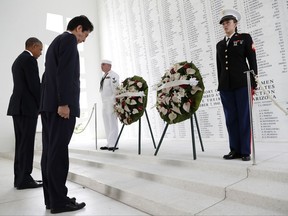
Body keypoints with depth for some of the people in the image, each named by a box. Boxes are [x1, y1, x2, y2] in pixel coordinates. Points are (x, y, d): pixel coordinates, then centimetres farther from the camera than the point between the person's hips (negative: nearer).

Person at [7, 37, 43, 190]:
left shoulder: (18, 60, 22)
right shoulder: (30, 59, -8)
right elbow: (34, 85, -16)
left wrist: (38, 105, 14)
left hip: (17, 106, 10)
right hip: (26, 107, -10)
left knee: (21, 143, 9)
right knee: (27, 144, -6)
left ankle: (19, 178, 14)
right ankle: (24, 179, 0)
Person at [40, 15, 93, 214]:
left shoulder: (56, 41, 28)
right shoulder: (69, 39, -1)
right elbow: (65, 73, -15)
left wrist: (55, 103, 18)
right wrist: (64, 103, -21)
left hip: (49, 104, 10)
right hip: (61, 104, -10)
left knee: (50, 151, 7)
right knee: (58, 152, -8)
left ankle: (51, 198, 14)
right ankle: (59, 200, -1)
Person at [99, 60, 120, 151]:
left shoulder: (113, 75, -6)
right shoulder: (104, 76, 21)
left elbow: (115, 88, -15)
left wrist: (114, 102, -21)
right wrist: (104, 102, 17)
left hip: (111, 101, -9)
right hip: (104, 102, 9)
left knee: (112, 123, -9)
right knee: (107, 124, 7)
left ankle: (113, 144, -7)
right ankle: (109, 143, 12)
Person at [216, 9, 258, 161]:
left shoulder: (245, 38, 8)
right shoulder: (220, 44, 18)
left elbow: (252, 61, 1)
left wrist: (253, 84, -6)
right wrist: (220, 85, 10)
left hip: (242, 84, -4)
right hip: (225, 86, 4)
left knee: (244, 118, -2)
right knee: (231, 119, 4)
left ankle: (245, 151, 7)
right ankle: (235, 150, 11)